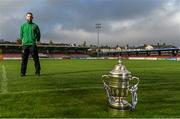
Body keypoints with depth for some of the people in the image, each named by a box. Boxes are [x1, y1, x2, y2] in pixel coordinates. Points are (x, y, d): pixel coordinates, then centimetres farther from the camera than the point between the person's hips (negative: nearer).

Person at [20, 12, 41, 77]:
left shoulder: (35, 26, 9)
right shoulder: (23, 25, 15)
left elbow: (38, 34, 10)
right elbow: (21, 34, 19)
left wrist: (37, 40, 2)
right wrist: (22, 40, 9)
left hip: (33, 45, -1)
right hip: (25, 44, 2)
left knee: (36, 58, -3)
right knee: (24, 59, 2)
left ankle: (37, 72, 4)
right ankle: (23, 72, 8)